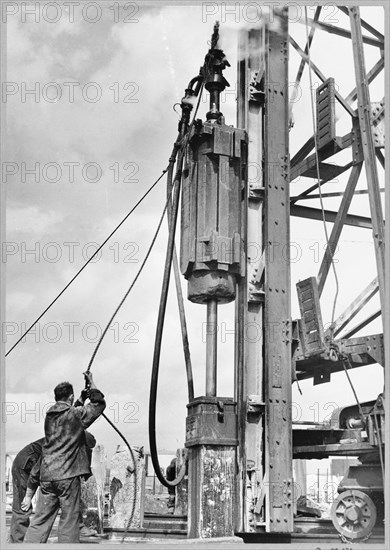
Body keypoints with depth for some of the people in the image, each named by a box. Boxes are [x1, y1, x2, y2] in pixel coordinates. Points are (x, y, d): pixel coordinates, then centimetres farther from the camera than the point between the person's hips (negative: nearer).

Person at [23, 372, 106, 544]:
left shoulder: (50, 414, 11)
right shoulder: (76, 414, -7)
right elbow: (99, 404, 5)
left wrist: (82, 399, 36)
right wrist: (91, 383, 17)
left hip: (47, 474, 6)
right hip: (68, 474, -6)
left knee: (40, 520, 8)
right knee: (69, 520, 1)